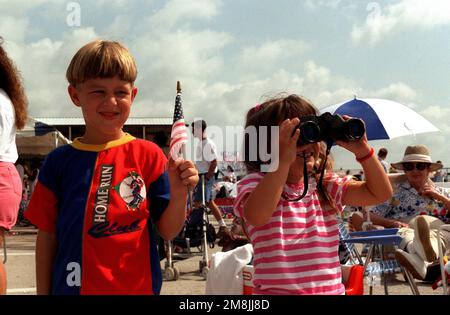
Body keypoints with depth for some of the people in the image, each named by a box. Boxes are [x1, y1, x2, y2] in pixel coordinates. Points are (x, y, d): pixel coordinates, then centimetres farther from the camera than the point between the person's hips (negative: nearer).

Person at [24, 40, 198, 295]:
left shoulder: (148, 154, -4)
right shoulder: (59, 161, -1)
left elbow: (168, 231, -3)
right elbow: (47, 236, 3)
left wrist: (179, 194, -20)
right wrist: (43, 292, 2)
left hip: (138, 286, 0)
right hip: (71, 285, 1)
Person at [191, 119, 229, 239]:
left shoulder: (207, 144, -17)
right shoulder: (201, 143, 13)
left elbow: (214, 163, -22)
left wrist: (206, 178, -21)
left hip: (206, 176, -10)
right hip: (201, 176, 10)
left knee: (198, 204, -8)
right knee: (209, 203, 14)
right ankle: (223, 227, 19)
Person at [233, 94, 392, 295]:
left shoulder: (326, 185, 6)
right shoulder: (254, 184, -10)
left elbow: (381, 193, 3)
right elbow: (257, 217, -32)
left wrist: (362, 150, -9)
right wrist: (284, 159, -34)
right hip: (277, 290, -4)